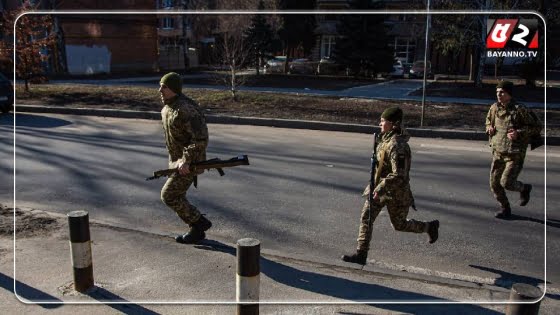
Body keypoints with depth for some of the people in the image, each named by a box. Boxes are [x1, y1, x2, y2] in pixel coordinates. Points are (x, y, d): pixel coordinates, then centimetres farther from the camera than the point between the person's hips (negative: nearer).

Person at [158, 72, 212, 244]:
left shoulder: (186, 109, -26)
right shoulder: (167, 108, 7)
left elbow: (201, 139, -32)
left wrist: (186, 162, -30)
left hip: (190, 162, -10)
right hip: (178, 160, 10)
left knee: (168, 195, -7)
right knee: (176, 197, 14)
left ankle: (199, 222, 8)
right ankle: (197, 231, 26)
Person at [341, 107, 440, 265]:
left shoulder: (398, 146, -27)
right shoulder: (385, 138, 2)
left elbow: (399, 175, -30)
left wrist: (380, 189, -30)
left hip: (395, 192, -8)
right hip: (380, 186, 8)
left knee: (400, 225, 11)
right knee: (366, 218, 2)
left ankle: (430, 226, 35)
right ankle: (361, 254, 7)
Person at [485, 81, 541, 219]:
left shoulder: (519, 110, -13)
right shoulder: (494, 108, 4)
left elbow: (536, 127, -8)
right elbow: (488, 120, 24)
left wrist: (519, 133, -21)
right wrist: (489, 128, 2)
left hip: (515, 154, -6)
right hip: (498, 152, 6)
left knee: (506, 183, -13)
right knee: (494, 183, 6)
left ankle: (524, 189, 22)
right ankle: (505, 208, 27)